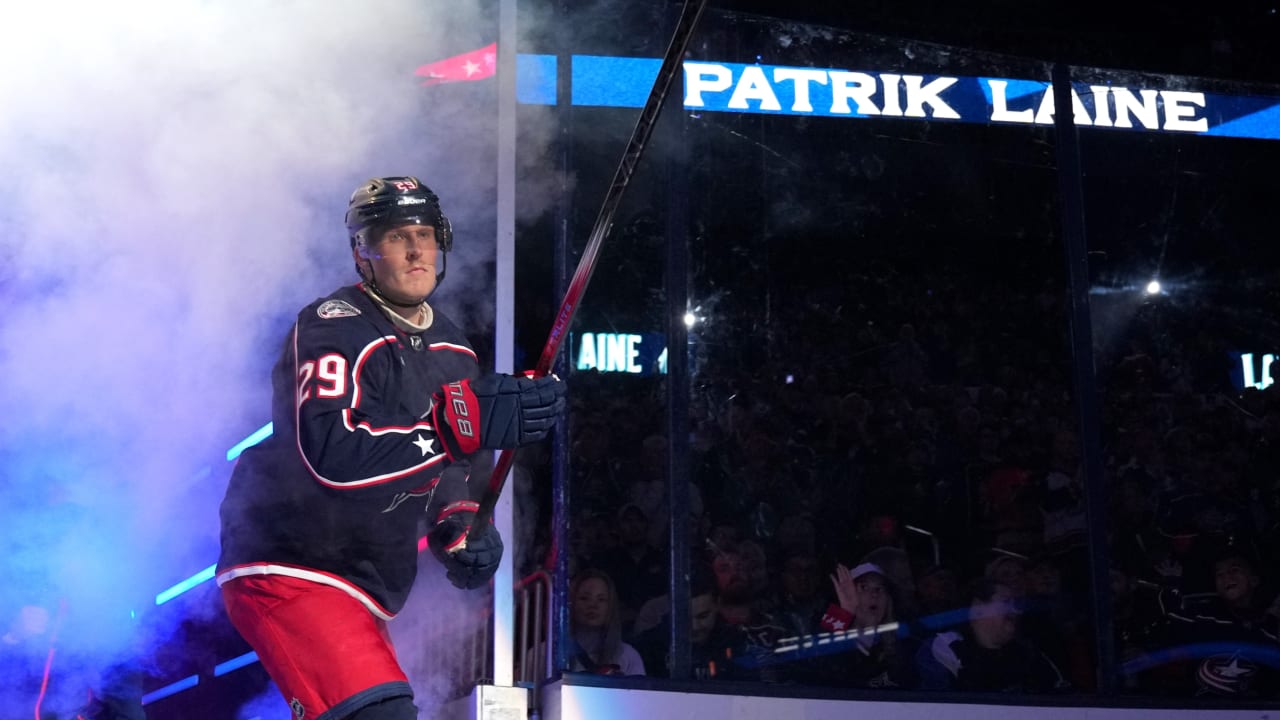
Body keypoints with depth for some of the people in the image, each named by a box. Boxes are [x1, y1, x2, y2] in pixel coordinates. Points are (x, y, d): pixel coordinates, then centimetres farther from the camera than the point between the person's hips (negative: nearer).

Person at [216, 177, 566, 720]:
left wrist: (460, 529, 3)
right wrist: (465, 424, -32)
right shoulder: (332, 327, -15)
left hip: (364, 584, 9)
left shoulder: (451, 348, 11)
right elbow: (332, 455, -30)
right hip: (289, 570, -9)